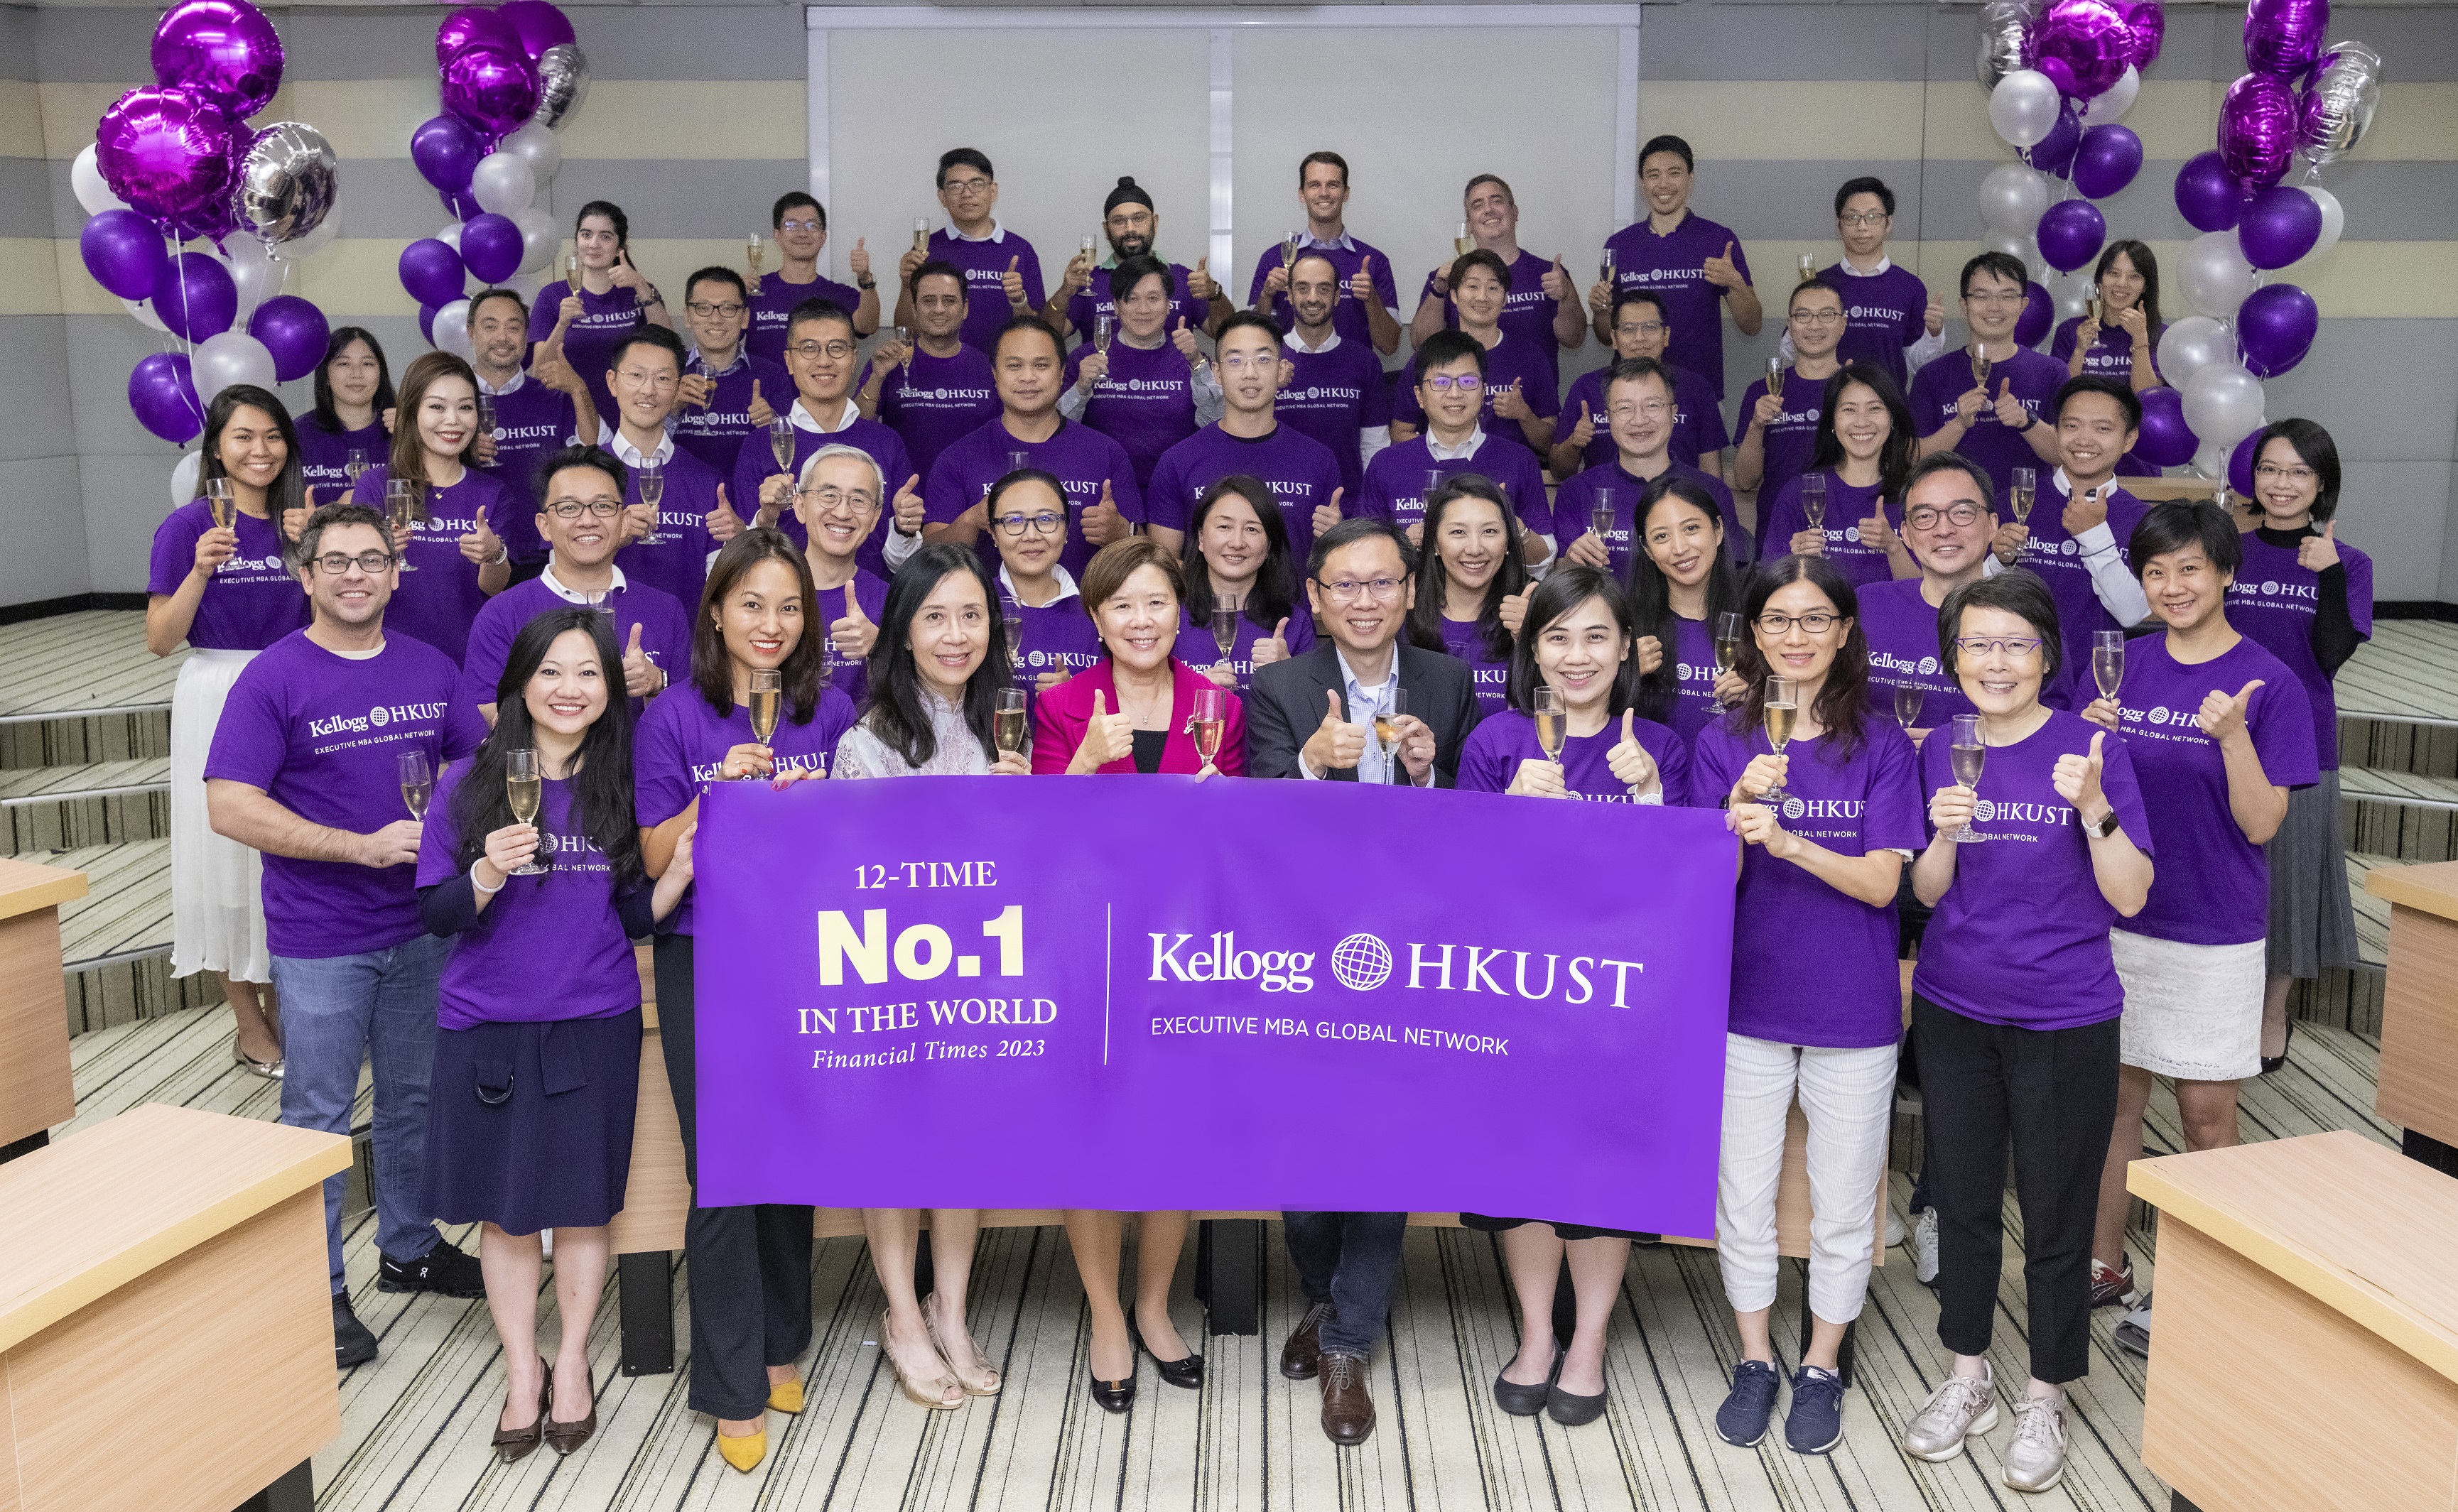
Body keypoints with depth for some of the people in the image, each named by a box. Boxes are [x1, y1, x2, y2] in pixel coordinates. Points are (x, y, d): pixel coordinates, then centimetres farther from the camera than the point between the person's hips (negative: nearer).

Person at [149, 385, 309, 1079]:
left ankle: (281, 1012, 23)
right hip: (219, 701, -4)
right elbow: (161, 640, -7)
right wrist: (201, 570, -22)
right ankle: (251, 1029, 15)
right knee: (230, 860, 3)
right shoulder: (188, 526, -5)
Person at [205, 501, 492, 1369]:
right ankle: (319, 1288, 20)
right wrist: (366, 846, -22)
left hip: (423, 927, 5)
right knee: (318, 1116, 7)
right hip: (320, 942, -5)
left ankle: (409, 1249, 35)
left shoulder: (430, 669, 4)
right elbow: (230, 809, -17)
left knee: (417, 1097, 18)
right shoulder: (274, 678, -11)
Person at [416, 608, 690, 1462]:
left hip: (595, 1024, 1)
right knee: (504, 1208, 11)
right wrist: (487, 875, -23)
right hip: (487, 1025, 0)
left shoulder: (623, 785, 0)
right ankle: (521, 1372, 30)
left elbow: (634, 917, 4)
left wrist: (681, 871, -14)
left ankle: (572, 1363, 31)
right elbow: (436, 916, -4)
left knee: (582, 1202, 11)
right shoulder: (470, 784, -5)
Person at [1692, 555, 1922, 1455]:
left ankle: (1821, 1369, 29)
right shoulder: (1722, 746, -2)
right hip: (1748, 1001, 1)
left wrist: (1788, 841, -26)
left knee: (1842, 1203, 10)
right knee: (1743, 1195, 10)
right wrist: (1739, 813, -24)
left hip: (1853, 1008, -1)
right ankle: (1755, 1361, 29)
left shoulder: (1880, 745, -4)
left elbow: (1882, 882, -11)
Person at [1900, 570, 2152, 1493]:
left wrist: (2092, 806, -25)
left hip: (2064, 1019, -3)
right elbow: (1928, 894, 3)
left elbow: (2130, 896, -10)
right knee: (1963, 1200, 15)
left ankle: (2044, 1400, 26)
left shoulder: (2090, 748, -8)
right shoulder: (1939, 753, 1)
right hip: (1955, 1010, 3)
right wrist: (1944, 832, -17)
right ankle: (1968, 1376, 33)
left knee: (2055, 1216, 8)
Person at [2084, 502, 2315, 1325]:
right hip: (2116, 917, 3)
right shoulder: (2123, 666, 2)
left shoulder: (2268, 682, -8)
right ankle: (2105, 1264, 25)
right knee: (2114, 1097, 12)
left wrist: (2233, 736, -27)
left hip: (2215, 932, -3)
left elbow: (2261, 824, -12)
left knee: (2207, 1113, 7)